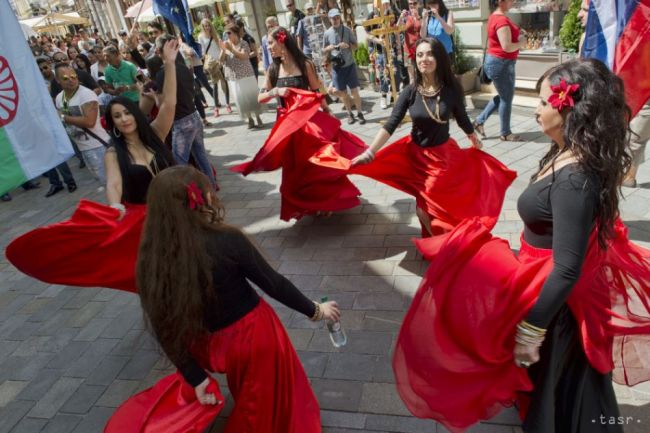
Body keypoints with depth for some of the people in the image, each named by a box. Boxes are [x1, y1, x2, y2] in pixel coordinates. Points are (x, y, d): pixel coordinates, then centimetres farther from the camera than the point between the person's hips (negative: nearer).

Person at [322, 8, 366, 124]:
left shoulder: (347, 30, -1)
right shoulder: (327, 33, 1)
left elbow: (355, 46, 2)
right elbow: (323, 51, 7)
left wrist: (348, 45, -18)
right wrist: (328, 48, -14)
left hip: (349, 65, -1)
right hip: (336, 67, 1)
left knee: (354, 91, -1)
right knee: (343, 93, 8)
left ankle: (359, 113, 12)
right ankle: (350, 114, 22)